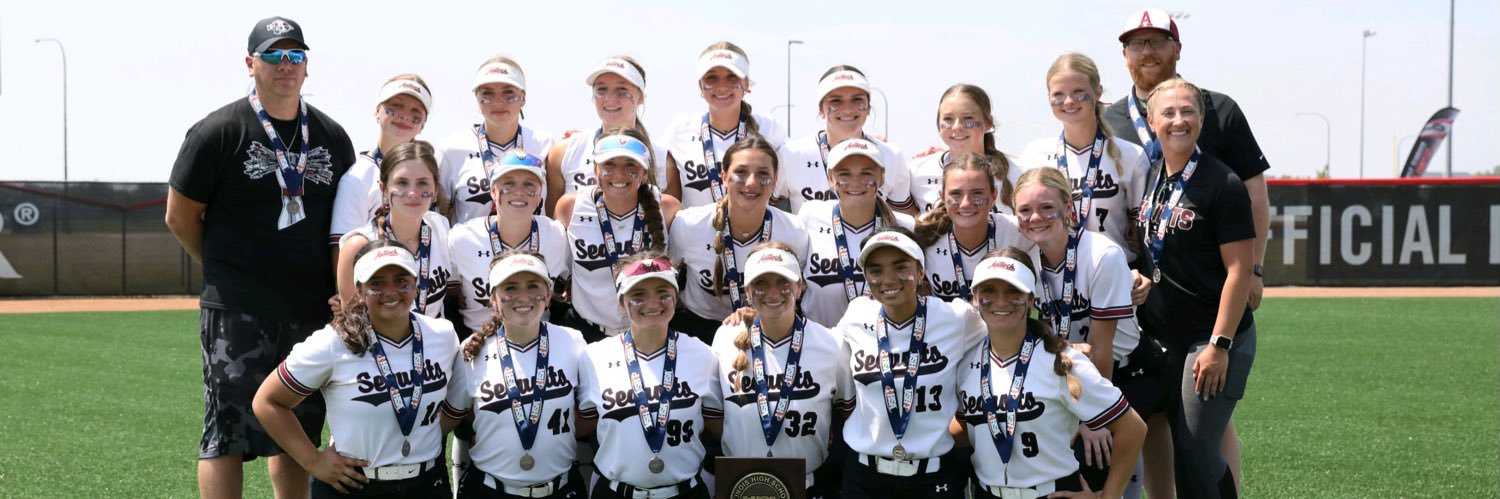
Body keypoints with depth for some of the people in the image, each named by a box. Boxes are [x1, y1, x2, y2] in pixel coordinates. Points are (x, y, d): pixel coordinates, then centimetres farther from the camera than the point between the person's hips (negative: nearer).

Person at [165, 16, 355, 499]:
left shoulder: (333, 137, 10)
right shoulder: (218, 132, -4)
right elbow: (180, 216, 2)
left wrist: (342, 293, 4)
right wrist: (226, 274, 6)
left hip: (313, 310, 5)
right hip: (237, 313, -5)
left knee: (299, 431, 12)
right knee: (229, 431, -5)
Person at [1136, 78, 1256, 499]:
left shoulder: (1222, 184, -11)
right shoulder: (1149, 177, 8)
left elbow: (1239, 270, -14)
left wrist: (1219, 345, -18)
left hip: (1216, 338, -7)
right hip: (1166, 338, 7)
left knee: (1194, 449, -10)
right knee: (1185, 448, 9)